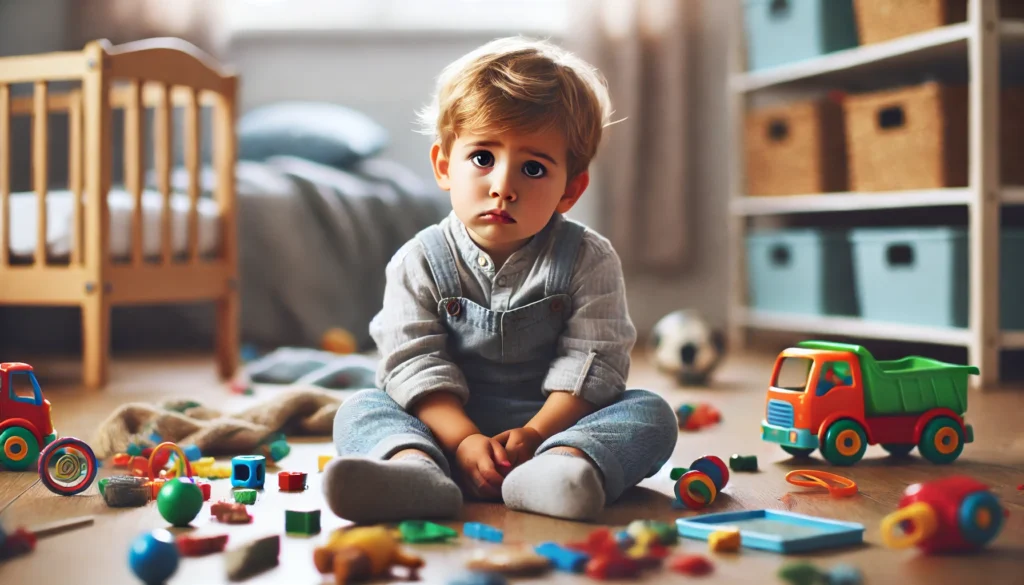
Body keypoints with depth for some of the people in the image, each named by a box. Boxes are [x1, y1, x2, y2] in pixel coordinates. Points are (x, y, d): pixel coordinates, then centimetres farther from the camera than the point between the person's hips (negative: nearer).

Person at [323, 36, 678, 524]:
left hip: (552, 428, 0)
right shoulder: (420, 263, -1)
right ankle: (414, 468, -49)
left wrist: (533, 434, -22)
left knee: (650, 414, -22)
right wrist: (464, 440, -23)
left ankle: (563, 467, -50)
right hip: (450, 429, 1)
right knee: (360, 410, -18)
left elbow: (593, 362, -9)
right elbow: (415, 364, -8)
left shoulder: (589, 261, -2)